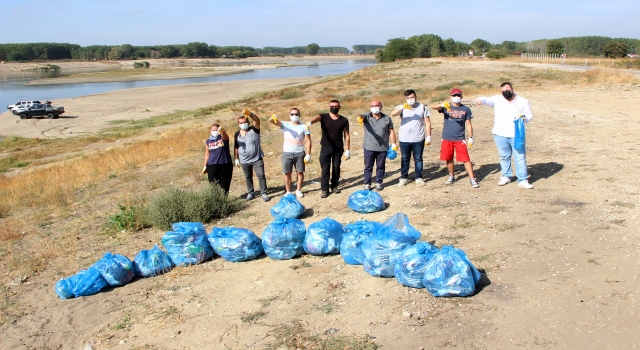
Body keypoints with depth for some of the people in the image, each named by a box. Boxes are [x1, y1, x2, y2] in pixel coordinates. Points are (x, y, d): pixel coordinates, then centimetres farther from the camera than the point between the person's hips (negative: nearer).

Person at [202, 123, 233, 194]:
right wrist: (205, 166, 14)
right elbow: (207, 154, 14)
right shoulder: (208, 141, 7)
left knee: (225, 185, 6)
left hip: (225, 165, -1)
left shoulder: (223, 138, -2)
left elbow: (224, 134, -27)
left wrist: (222, 130, -49)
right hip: (212, 166, 2)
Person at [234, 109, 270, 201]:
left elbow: (257, 120, -27)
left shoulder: (254, 130, -7)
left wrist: (249, 113, -42)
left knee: (261, 175, -6)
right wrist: (236, 158, 12)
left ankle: (264, 193, 2)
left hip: (257, 158, -3)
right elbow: (236, 147, 13)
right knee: (248, 177, 14)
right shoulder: (237, 134, 4)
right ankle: (250, 193, 27)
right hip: (244, 161, 4)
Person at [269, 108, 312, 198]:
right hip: (287, 153, 0)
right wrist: (273, 118, -37)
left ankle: (298, 190, 22)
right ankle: (288, 192, 15)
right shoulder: (285, 124, 3)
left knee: (300, 172, 6)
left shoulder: (304, 126, 1)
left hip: (300, 153, 0)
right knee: (287, 173, 4)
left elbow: (308, 141, -1)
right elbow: (271, 121, -12)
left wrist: (308, 154, -9)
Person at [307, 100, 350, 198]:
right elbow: (316, 118, -27)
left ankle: (334, 186, 25)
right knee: (325, 169, -3)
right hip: (326, 147, -2)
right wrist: (310, 122, -51)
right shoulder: (323, 117, -4)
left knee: (336, 168, 10)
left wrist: (347, 150, 0)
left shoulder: (344, 120, 1)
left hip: (338, 148, 2)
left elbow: (347, 136, 4)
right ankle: (324, 189, 2)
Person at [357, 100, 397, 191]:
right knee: (368, 167, 7)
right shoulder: (367, 116, -2)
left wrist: (394, 144, 2)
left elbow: (391, 132, 7)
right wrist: (360, 118, -51)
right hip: (369, 148, -1)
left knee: (380, 166, 11)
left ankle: (378, 183, 26)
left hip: (383, 148, 1)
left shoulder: (387, 118, 3)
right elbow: (362, 116, -25)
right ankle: (367, 184, 17)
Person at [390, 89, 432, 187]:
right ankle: (404, 178, 20)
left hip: (418, 139, 0)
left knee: (418, 159, 8)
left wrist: (429, 136, -3)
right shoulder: (402, 107, 0)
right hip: (404, 140, 0)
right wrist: (401, 107, -38)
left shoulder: (423, 107, 2)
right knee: (405, 159, 10)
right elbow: (392, 114, -20)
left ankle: (419, 178, 19)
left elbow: (427, 122, 3)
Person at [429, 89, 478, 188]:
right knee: (449, 159, 12)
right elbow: (432, 106, -17)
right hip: (447, 139, 1)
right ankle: (451, 176, 31)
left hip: (460, 139, -1)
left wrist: (471, 137, -2)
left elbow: (468, 124, 5)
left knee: (466, 159, -5)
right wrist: (443, 105, -36)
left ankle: (472, 179, 0)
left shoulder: (466, 109, 2)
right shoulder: (446, 107, -1)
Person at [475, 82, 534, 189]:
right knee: (504, 157, 13)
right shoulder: (497, 99, 5)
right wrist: (479, 100, -32)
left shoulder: (523, 101, 5)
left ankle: (522, 180, 4)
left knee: (520, 157, -2)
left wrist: (524, 117, -16)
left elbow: (530, 115, 8)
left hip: (516, 135, -1)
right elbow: (487, 100, -8)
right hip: (500, 135, 1)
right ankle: (506, 176, 28)